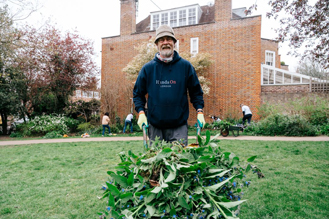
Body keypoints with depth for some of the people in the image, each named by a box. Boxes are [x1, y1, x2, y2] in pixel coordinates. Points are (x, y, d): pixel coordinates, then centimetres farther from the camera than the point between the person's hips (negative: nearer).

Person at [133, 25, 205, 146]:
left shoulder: (186, 66, 3)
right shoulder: (148, 68, 4)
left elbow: (196, 92, 9)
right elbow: (138, 93, 10)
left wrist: (200, 111, -2)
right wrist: (141, 113, -3)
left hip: (179, 126, -1)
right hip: (155, 126, 1)